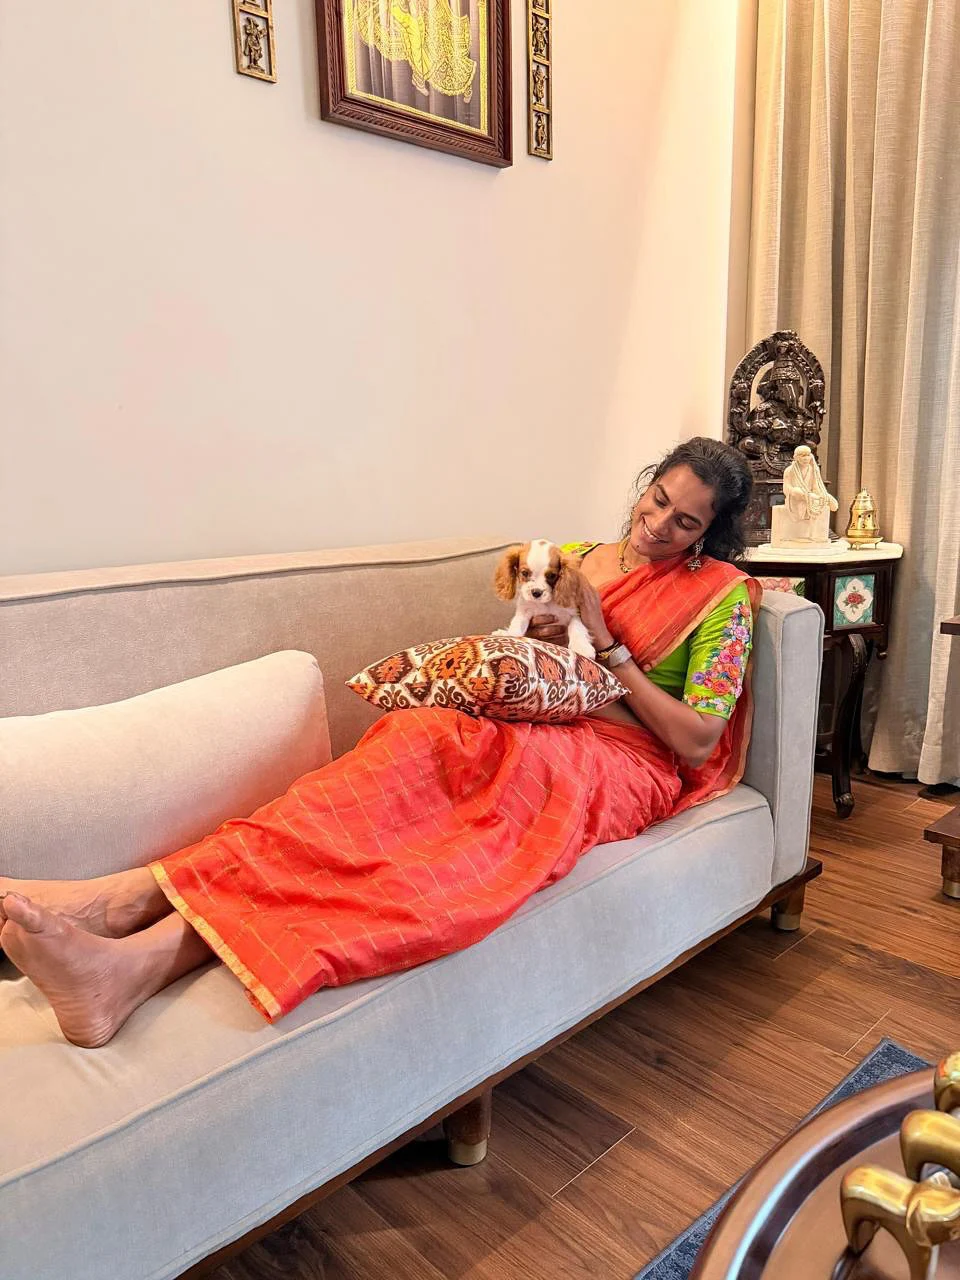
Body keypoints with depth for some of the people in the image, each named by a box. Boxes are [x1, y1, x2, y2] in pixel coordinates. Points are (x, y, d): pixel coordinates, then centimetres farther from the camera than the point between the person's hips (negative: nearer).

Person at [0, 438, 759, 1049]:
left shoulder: (721, 592, 4)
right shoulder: (586, 558, 17)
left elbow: (697, 741, -4)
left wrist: (608, 646, -10)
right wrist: (535, 635, -4)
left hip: (628, 762, -4)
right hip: (538, 736, 4)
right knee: (420, 742, -31)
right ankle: (124, 901, -44)